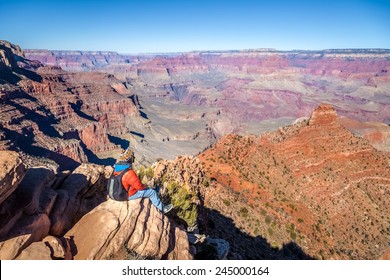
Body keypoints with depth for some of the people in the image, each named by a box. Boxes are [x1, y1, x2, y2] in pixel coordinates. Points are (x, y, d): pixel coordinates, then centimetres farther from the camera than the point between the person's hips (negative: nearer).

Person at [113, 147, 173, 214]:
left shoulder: (116, 168, -8)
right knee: (152, 192, 3)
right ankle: (162, 209, 21)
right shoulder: (129, 173, -36)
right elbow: (139, 186, -26)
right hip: (130, 195, -9)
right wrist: (144, 186, -3)